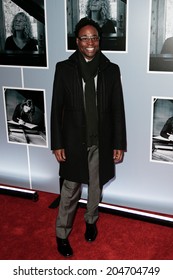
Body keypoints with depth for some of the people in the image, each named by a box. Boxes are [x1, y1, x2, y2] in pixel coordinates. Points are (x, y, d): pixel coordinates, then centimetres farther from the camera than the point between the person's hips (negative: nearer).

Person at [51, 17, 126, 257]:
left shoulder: (111, 70, -3)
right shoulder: (64, 68, -6)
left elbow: (118, 109, -1)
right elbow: (57, 108, -4)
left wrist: (119, 144, -2)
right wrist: (57, 143, -6)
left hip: (102, 141, 2)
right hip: (74, 140, -1)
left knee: (96, 186, 18)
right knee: (70, 190, 8)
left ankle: (91, 220, 44)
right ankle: (62, 234, 27)